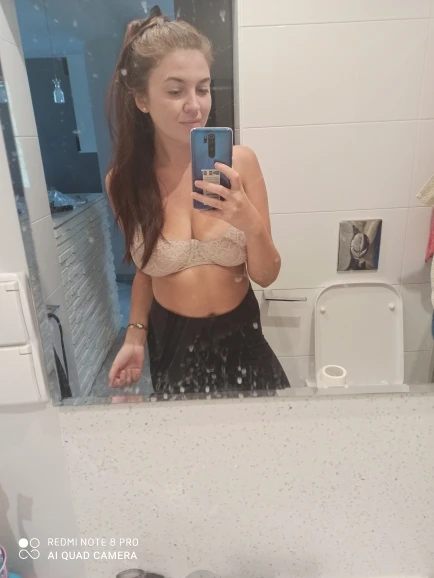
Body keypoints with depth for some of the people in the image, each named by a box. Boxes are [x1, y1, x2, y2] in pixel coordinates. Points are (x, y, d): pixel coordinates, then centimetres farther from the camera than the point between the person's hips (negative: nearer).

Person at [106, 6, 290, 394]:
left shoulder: (240, 161, -15)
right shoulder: (125, 181, -10)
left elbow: (266, 276, -10)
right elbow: (146, 270, 5)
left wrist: (251, 223, -28)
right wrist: (136, 334, -6)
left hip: (239, 337, 0)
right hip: (171, 342, 1)